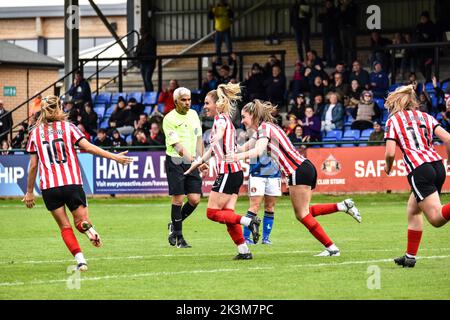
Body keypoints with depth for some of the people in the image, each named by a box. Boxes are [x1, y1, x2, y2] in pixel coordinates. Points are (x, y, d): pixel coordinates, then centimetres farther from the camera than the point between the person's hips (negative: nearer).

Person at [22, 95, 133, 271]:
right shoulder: (68, 127, 2)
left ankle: (80, 259, -13)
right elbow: (88, 147, -7)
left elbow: (33, 165, 8)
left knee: (65, 227, 8)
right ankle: (87, 226, -28)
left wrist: (29, 192, 15)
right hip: (72, 183, -1)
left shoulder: (35, 133, 7)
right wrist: (114, 157, -4)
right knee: (81, 220, 11)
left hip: (49, 187, 1)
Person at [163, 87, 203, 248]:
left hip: (192, 162, 5)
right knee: (178, 199, -6)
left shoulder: (193, 114, 9)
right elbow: (176, 144, -20)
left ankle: (174, 225, 21)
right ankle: (178, 237, 4)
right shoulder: (169, 119, -10)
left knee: (194, 199, -2)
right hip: (175, 161, -5)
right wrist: (187, 156, -35)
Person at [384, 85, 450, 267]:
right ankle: (410, 257, 25)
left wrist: (388, 167, 19)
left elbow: (390, 152, -2)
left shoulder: (393, 120, 8)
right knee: (412, 210, 23)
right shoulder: (425, 117, 20)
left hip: (419, 170, -6)